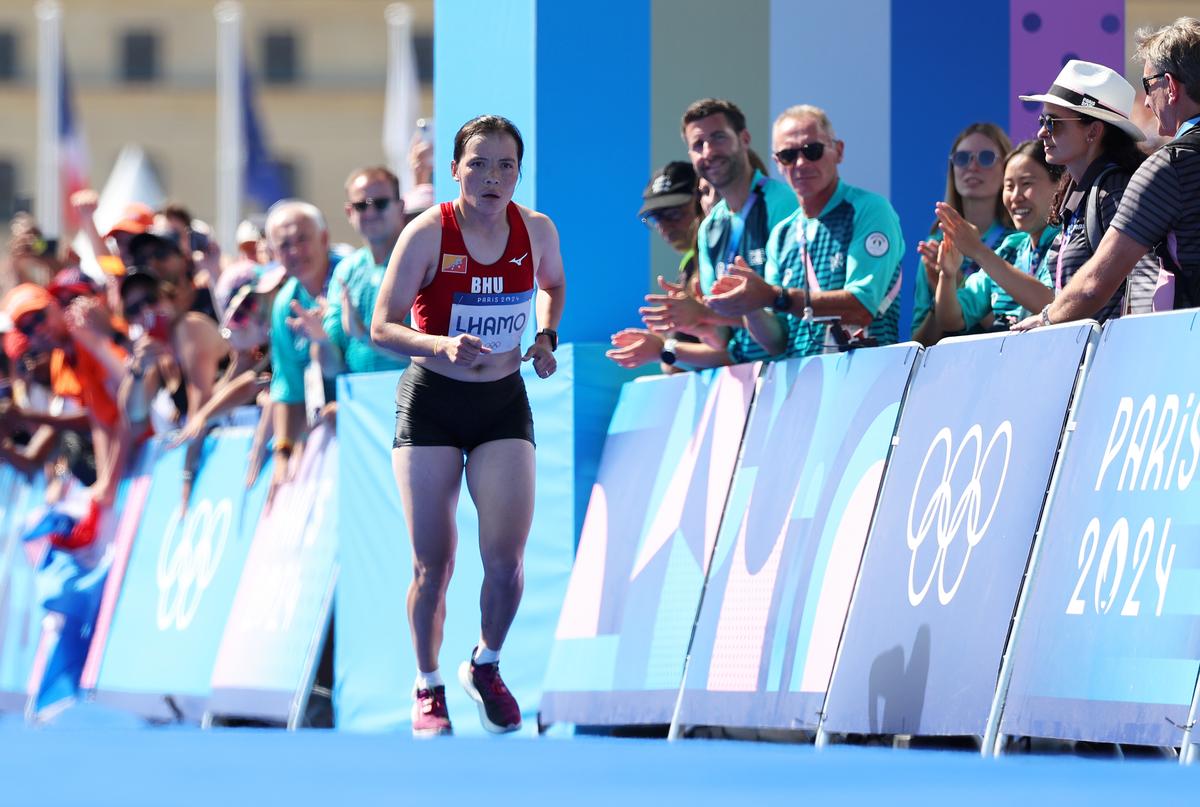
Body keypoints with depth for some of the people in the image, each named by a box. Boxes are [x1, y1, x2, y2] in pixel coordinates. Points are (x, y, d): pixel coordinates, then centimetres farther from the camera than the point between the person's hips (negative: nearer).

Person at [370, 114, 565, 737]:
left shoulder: (536, 230, -5)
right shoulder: (427, 234, -16)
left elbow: (553, 285, 19)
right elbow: (382, 326, -15)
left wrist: (547, 338, 1)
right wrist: (440, 345, -32)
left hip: (504, 405, 2)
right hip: (431, 405, -2)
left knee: (506, 560, -9)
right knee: (433, 566, 0)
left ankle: (486, 666, 20)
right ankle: (428, 686, 23)